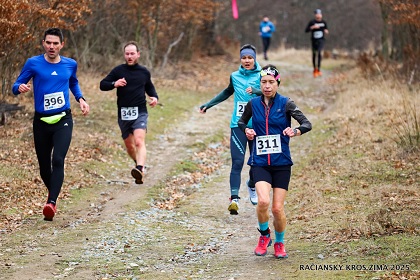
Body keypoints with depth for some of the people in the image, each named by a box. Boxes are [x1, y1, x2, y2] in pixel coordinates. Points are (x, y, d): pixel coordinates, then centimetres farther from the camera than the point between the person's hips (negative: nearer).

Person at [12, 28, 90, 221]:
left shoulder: (70, 65, 5)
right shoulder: (33, 63, -3)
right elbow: (16, 86, -1)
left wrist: (80, 99, 8)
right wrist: (21, 88, -24)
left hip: (63, 120, 0)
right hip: (41, 121, 0)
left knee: (58, 160, -20)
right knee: (44, 167, 7)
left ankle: (52, 202, -28)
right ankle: (53, 193, 34)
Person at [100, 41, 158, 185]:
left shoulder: (144, 72, 7)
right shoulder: (118, 71, 2)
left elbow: (149, 87, 26)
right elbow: (102, 85, 1)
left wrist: (154, 97, 6)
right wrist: (114, 84, -19)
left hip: (140, 113, -2)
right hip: (123, 114, 2)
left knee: (139, 141, -23)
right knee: (129, 145, 13)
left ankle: (140, 170, -40)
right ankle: (139, 163, 40)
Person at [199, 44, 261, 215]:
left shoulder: (260, 76, 0)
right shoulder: (235, 76, 10)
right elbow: (227, 92, 28)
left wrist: (255, 90, -35)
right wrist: (208, 105, 30)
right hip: (238, 125, 1)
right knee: (237, 162, -10)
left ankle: (252, 186, 39)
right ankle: (234, 198, -16)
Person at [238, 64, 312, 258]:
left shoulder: (285, 103, -3)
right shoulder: (253, 104, 4)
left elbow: (307, 124, -10)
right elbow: (241, 122, 21)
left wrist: (296, 131, -31)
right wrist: (246, 130, -1)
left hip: (281, 163, -1)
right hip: (260, 162, 1)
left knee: (278, 208, -3)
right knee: (263, 201, -22)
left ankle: (279, 243, 25)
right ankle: (264, 235, 6)